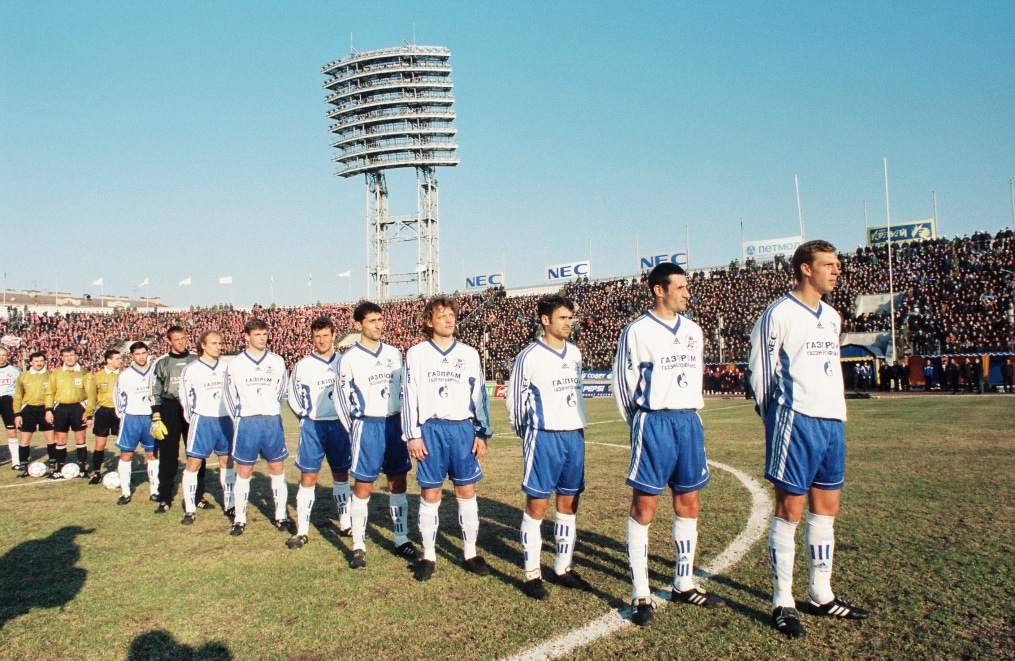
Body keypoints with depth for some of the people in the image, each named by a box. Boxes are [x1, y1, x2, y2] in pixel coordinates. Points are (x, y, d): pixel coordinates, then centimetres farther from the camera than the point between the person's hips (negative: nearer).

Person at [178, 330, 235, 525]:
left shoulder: (226, 367, 6)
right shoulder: (191, 369, -4)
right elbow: (184, 395, 4)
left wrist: (232, 414, 11)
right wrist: (193, 420, 5)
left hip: (225, 420, 4)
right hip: (202, 421, -3)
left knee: (227, 462, 9)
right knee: (193, 464, -4)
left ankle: (229, 504, 19)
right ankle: (189, 509, 5)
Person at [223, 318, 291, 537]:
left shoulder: (277, 362, 3)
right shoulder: (235, 364, 1)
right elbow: (230, 396, 9)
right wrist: (240, 419, 8)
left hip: (273, 422, 1)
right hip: (246, 423, -1)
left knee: (278, 470, 5)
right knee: (244, 472, 5)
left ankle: (281, 516, 15)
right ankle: (240, 519, 15)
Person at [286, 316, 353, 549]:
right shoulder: (303, 366, -2)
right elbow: (293, 397, 5)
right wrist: (307, 418, 2)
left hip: (339, 425, 2)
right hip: (313, 427, -2)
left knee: (341, 475, 12)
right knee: (308, 478, -2)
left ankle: (345, 524, 23)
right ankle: (302, 531, 5)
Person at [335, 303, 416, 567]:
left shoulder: (394, 354, 8)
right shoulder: (349, 359, -4)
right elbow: (342, 398, -1)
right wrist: (356, 430, -2)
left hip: (394, 424, 4)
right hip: (367, 426, -4)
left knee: (398, 484, 9)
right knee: (363, 488, -1)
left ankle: (402, 540, 21)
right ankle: (358, 547, 10)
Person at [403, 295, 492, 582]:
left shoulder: (469, 354, 8)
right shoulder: (416, 354, 3)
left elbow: (479, 395, 9)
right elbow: (409, 396, 1)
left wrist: (482, 433, 5)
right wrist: (412, 435, -4)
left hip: (463, 429, 2)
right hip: (431, 429, -1)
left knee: (467, 492, 5)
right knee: (430, 494, 3)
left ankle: (470, 553, 18)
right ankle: (428, 556, 16)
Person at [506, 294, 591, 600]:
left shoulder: (575, 353, 9)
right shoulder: (529, 356, -8)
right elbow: (514, 398, 0)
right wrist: (527, 433, 8)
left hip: (574, 435, 6)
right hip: (544, 438, -6)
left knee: (568, 505, 11)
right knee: (536, 506, 0)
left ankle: (563, 569, 24)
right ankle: (532, 575, 10)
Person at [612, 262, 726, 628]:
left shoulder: (693, 330, 10)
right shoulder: (637, 331, -7)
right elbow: (623, 381, -2)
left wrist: (686, 414, 17)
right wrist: (641, 423, 5)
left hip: (689, 421, 6)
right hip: (654, 423, -6)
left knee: (688, 504, 11)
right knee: (644, 507, -2)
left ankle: (684, 585, 25)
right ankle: (641, 595, 6)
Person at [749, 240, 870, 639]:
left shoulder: (832, 317, 15)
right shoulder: (779, 314, -8)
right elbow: (760, 370, -5)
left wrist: (836, 412, 18)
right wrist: (775, 417, 3)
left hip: (833, 421, 8)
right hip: (797, 422, -7)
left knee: (826, 509, 12)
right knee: (790, 511, -2)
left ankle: (822, 596, 25)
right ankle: (782, 603, 7)